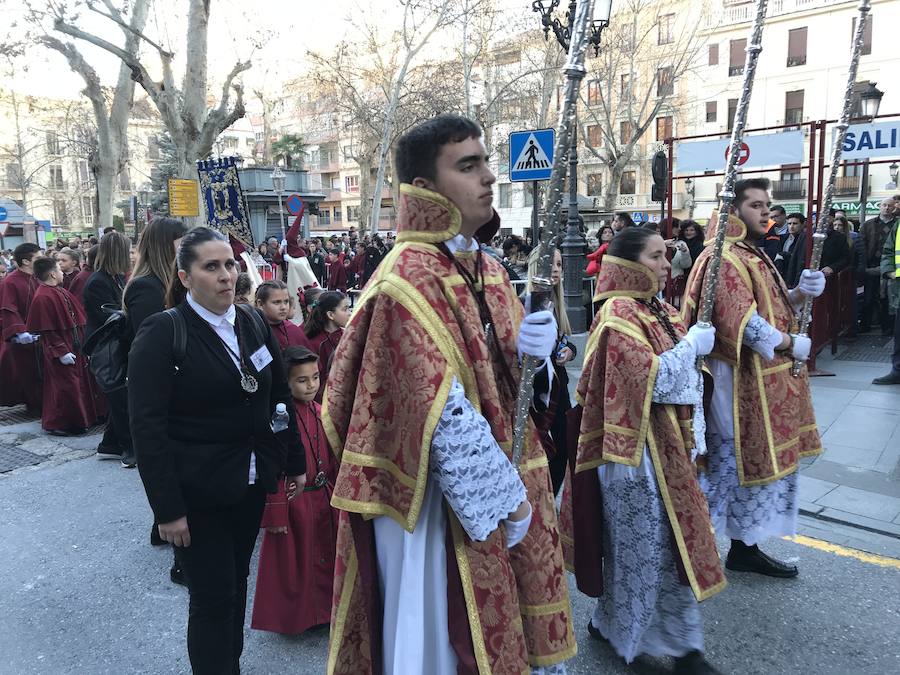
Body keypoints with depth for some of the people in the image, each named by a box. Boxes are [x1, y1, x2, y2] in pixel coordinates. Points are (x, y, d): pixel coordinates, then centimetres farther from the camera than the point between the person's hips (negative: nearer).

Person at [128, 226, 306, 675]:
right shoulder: (162, 333, -12)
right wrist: (167, 508, -17)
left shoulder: (253, 323, 4)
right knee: (212, 597, 5)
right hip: (197, 493, -5)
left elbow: (280, 396, 10)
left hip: (251, 483, 5)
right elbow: (147, 427, -15)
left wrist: (295, 462, 10)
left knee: (236, 584, 19)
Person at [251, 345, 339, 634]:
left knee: (325, 555, 20)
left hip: (323, 498, 7)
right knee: (294, 559, 11)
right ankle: (295, 615, 32)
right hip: (294, 501, -7)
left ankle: (323, 609, 40)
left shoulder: (319, 412, 2)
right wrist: (275, 513, -16)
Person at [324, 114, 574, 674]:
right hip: (442, 500, -8)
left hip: (501, 483, 8)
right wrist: (506, 497, -15)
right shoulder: (406, 285, -21)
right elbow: (444, 418, -24)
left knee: (505, 627, 23)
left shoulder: (487, 268, 6)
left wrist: (536, 343, -8)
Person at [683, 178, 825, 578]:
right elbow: (742, 322, -23)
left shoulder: (754, 256, 17)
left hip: (767, 379, 10)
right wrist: (791, 344, -13)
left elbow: (775, 308, 18)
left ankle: (746, 547, 26)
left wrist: (800, 293, -2)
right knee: (733, 460, -2)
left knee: (763, 459, 14)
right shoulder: (725, 258, -15)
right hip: (740, 379, -10)